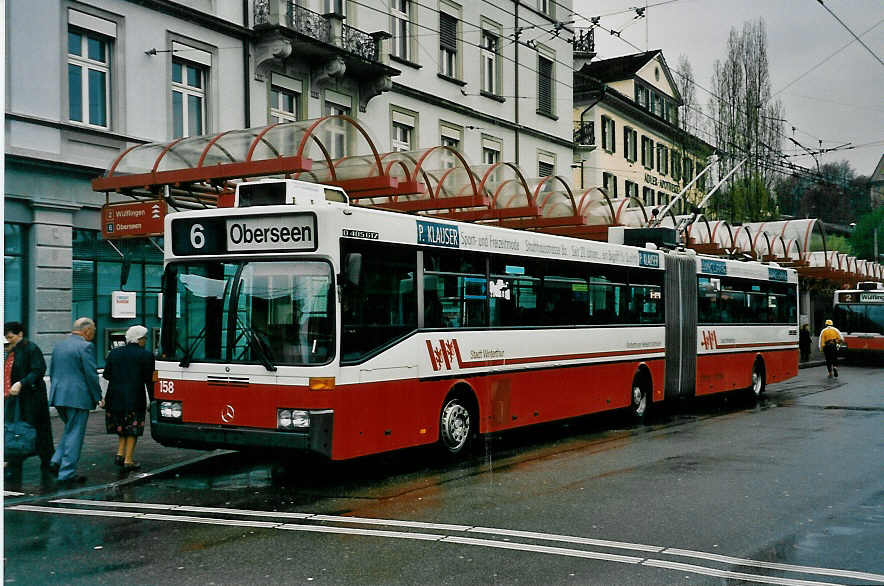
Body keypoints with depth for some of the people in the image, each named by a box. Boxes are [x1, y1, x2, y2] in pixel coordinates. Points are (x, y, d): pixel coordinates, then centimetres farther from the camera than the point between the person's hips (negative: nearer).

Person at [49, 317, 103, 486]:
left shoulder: (58, 345, 14)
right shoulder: (85, 346, -11)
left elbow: (52, 372, 17)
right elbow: (91, 374, -13)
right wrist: (98, 397, -4)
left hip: (58, 396, 8)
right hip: (77, 397, -8)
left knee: (70, 430, 23)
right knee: (74, 434, -1)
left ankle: (57, 461, 10)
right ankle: (67, 473, 1)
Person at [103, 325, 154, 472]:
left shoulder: (114, 353, 6)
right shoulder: (146, 356, -6)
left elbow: (106, 375, 7)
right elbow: (149, 380, -5)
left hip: (115, 397, 4)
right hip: (135, 398, -4)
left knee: (122, 427, 21)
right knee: (132, 430, 5)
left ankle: (120, 453, 8)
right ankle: (128, 460, 4)